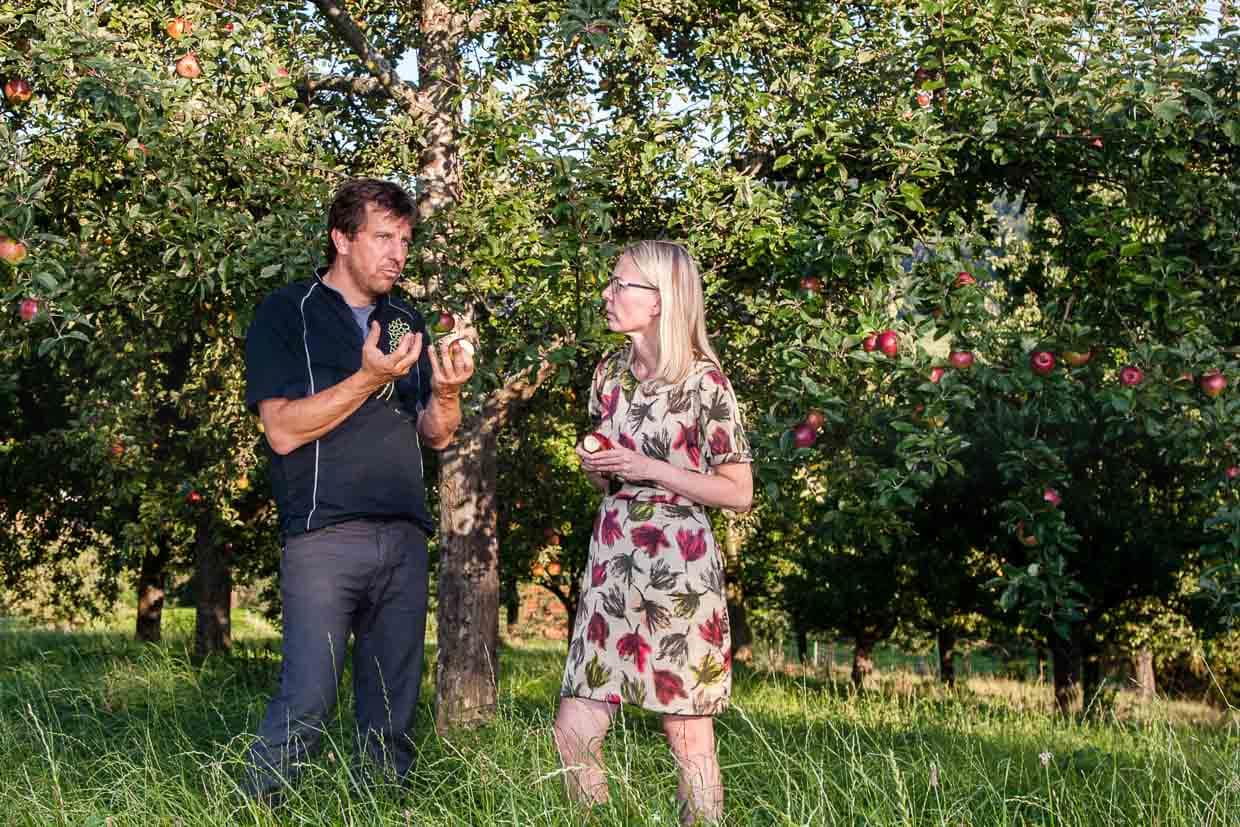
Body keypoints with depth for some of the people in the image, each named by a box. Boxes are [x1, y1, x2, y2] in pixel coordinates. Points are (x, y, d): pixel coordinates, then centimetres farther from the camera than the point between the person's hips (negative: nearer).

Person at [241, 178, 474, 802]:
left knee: (392, 715, 7)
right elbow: (283, 429, -10)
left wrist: (445, 392, -5)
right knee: (307, 702, -13)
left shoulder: (405, 322, 18)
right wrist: (368, 379, -17)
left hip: (405, 538, 6)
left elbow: (436, 435, 17)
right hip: (325, 534, -6)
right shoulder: (287, 313, 1)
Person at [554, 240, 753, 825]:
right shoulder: (609, 373, 9)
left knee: (688, 737, 1)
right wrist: (595, 467, -1)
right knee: (574, 731, 2)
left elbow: (738, 493, -7)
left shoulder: (703, 381, -8)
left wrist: (650, 469, -15)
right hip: (611, 561, 6)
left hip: (678, 567, -6)